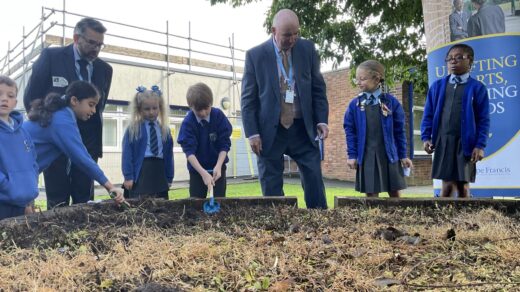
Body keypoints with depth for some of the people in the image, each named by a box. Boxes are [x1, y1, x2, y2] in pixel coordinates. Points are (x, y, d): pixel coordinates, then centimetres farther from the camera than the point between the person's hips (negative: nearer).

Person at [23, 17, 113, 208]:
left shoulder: (105, 69, 6)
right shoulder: (51, 57, -4)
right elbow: (31, 98, 0)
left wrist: (95, 134, 6)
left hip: (88, 144, 3)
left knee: (85, 200, 4)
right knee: (57, 202, 3)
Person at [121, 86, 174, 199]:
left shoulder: (165, 130, 10)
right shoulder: (133, 129, -2)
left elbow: (169, 154, 11)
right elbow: (127, 154, -5)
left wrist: (169, 178, 10)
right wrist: (128, 176, -10)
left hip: (160, 171, 4)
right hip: (140, 171, -4)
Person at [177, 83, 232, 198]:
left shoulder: (219, 116, -13)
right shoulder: (187, 122, -16)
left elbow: (224, 145, -11)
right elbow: (189, 151, -22)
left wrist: (218, 166, -25)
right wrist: (203, 173, -32)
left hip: (218, 166, 1)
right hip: (197, 168, 0)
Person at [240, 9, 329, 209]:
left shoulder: (307, 49, 5)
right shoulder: (255, 55, -2)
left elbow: (318, 88, 8)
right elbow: (248, 98, -2)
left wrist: (322, 120, -3)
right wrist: (252, 133, -9)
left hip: (302, 128, 2)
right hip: (270, 131, -1)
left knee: (314, 180, 3)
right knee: (271, 188, 5)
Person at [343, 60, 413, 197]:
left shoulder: (391, 102, -1)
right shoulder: (354, 104, 1)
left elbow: (399, 130, 3)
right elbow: (350, 131, 3)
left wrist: (403, 155, 4)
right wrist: (352, 155, -2)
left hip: (389, 155, 0)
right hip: (366, 156, 0)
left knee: (395, 193, 9)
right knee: (371, 194, 4)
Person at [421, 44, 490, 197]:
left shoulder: (478, 88, 2)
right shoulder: (437, 86, 9)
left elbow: (484, 120, 0)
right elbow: (428, 115, 9)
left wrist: (480, 145, -8)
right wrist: (426, 137, -1)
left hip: (465, 143, -1)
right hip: (443, 142, 1)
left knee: (463, 185, 5)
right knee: (448, 184, -2)